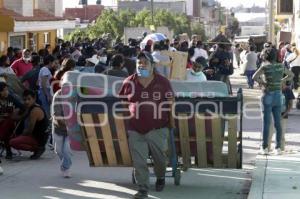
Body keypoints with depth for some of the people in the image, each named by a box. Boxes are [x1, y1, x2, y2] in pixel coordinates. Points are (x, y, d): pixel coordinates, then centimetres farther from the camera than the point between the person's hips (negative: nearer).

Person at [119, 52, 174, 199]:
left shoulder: (163, 82, -3)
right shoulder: (129, 83, 0)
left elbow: (170, 104, 3)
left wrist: (172, 123, 0)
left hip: (157, 129, -1)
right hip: (135, 130, 1)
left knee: (159, 157, 13)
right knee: (139, 161, -2)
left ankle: (160, 177, 42)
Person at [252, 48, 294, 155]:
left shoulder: (265, 67, -9)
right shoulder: (280, 66, 5)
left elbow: (255, 77, -22)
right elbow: (291, 75, 19)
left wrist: (263, 83, -8)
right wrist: (280, 81, 12)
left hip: (268, 95, -4)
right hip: (278, 95, 4)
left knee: (266, 123, 0)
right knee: (278, 123, 7)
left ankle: (265, 148, 2)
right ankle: (278, 148, 9)